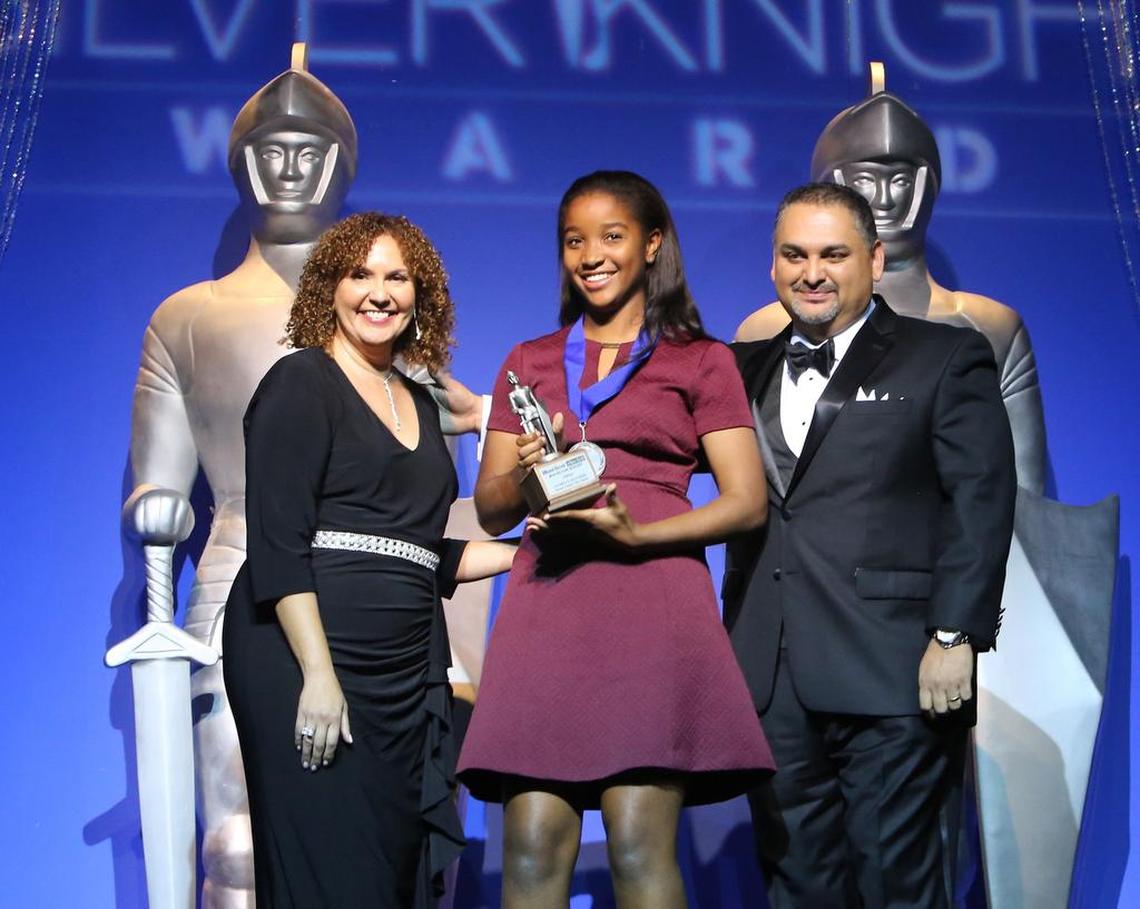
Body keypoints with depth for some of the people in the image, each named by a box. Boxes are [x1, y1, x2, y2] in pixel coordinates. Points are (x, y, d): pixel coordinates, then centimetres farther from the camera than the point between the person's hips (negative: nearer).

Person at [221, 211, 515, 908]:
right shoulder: (301, 383, -2)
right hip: (309, 651, -7)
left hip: (406, 668, 7)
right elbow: (276, 543, -12)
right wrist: (318, 674, -20)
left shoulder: (419, 404, 19)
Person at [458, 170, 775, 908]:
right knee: (534, 845, -5)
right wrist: (525, 477, -7)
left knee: (640, 848, -10)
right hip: (548, 603, 3)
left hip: (653, 598, -3)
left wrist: (636, 534, -12)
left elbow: (747, 502, 2)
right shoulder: (529, 364, 20)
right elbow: (490, 511, 16)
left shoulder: (701, 361, 11)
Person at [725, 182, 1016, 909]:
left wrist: (955, 636, -12)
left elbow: (980, 505, -5)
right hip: (771, 680, 5)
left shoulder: (947, 358, 3)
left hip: (892, 675, -4)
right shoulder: (747, 370, 17)